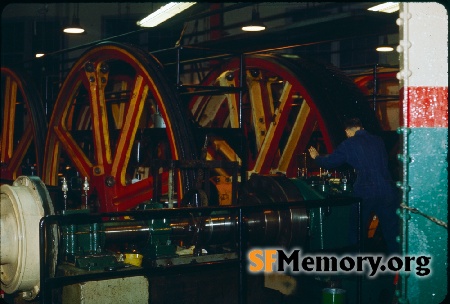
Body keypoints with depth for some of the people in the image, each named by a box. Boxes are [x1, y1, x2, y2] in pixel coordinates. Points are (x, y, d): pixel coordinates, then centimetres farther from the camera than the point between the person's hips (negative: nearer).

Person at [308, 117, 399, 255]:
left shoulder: (348, 144, -1)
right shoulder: (378, 141, 11)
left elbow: (329, 162, 8)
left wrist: (316, 157, 28)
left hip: (365, 193, -3)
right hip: (387, 191, 3)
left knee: (356, 233, 13)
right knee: (391, 232, 10)